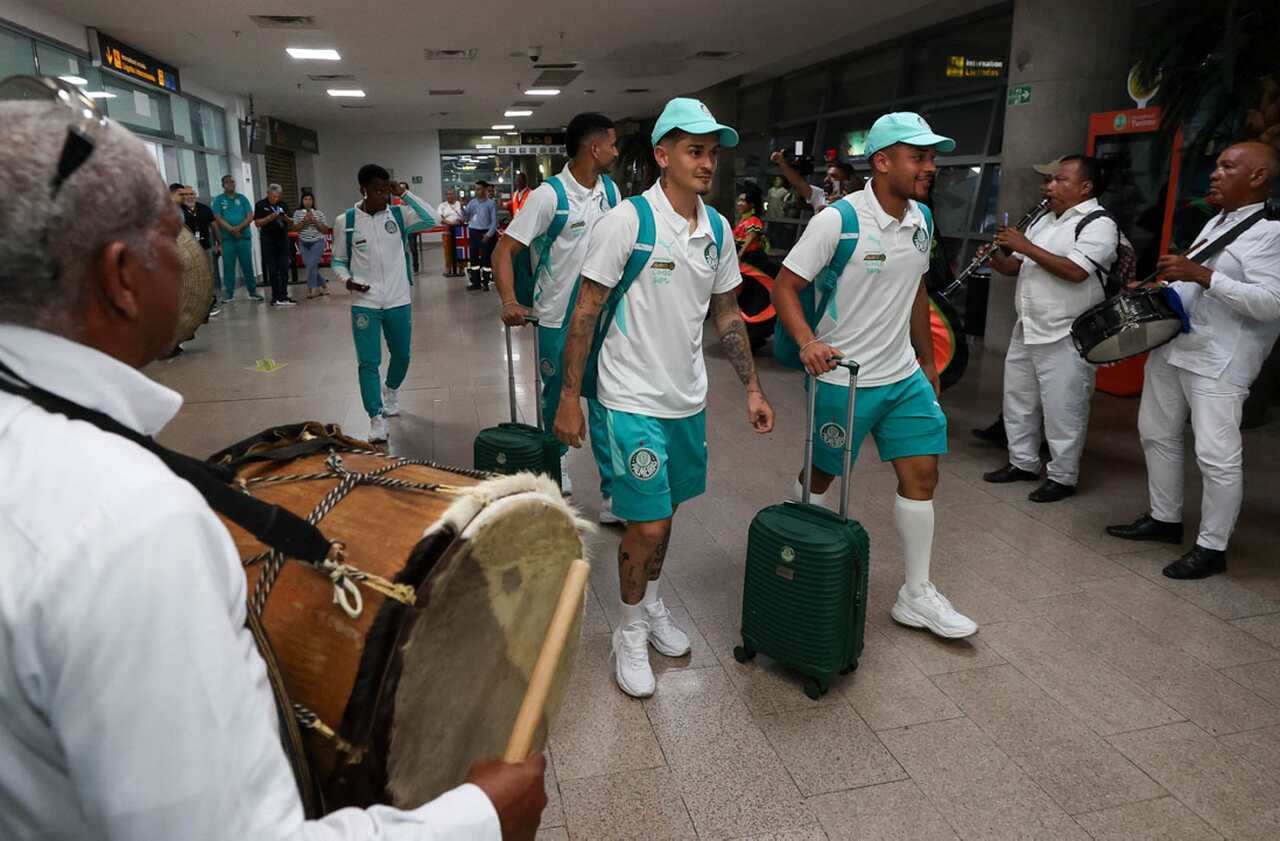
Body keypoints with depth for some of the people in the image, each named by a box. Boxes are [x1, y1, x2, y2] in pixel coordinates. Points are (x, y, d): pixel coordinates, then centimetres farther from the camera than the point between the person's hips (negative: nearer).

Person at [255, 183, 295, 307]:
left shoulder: (282, 204, 10)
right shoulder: (260, 205, -2)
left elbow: (289, 221, 14)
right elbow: (257, 223, -6)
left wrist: (286, 219, -8)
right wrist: (269, 218, -21)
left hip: (283, 239, 4)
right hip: (269, 240, -4)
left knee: (284, 269, 1)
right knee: (273, 270, 2)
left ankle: (283, 296, 6)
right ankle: (276, 297, 7)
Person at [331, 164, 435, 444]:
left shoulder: (398, 214, 0)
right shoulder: (345, 221, -2)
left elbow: (430, 220, -16)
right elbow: (338, 260, 5)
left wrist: (405, 194, -15)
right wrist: (346, 279, -14)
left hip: (399, 301, 2)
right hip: (364, 303, -2)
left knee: (401, 355, 16)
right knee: (368, 362, -4)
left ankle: (391, 392, 45)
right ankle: (376, 419, 3)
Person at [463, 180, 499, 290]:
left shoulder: (491, 204, -3)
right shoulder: (472, 202, 8)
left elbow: (494, 221, -5)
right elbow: (465, 217, 7)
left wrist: (489, 234, -11)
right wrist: (462, 208, -10)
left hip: (486, 233, -4)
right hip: (473, 232, 4)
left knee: (486, 257, 1)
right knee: (474, 257, 7)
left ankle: (486, 282, 9)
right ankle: (475, 282, 14)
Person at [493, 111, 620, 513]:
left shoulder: (610, 191, 5)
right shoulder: (548, 196, -14)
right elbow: (504, 250, -16)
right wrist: (509, 302, -29)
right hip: (558, 319, -4)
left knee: (605, 404, 1)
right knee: (557, 398, 14)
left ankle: (613, 496, 5)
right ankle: (555, 461, 41)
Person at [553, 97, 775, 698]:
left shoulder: (718, 228, 5)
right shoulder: (626, 222, -14)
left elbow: (727, 314, 13)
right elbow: (585, 312, -12)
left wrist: (753, 388, 10)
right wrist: (569, 397, -13)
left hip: (688, 400, 6)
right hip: (634, 400, -6)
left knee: (664, 514, 18)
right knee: (648, 525, -2)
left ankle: (651, 605, 41)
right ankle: (630, 632, 21)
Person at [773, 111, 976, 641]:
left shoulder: (920, 219, 7)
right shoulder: (837, 220, -16)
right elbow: (785, 286, -15)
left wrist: (928, 362, 20)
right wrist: (808, 343, -32)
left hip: (904, 376, 7)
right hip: (842, 378, -7)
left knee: (921, 475, 6)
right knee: (819, 478, 8)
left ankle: (916, 596, 19)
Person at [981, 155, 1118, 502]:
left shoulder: (1099, 223, -10)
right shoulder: (1044, 220, 15)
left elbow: (1075, 271, -25)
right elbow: (1015, 266, 18)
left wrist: (1025, 246, -19)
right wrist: (997, 258, -4)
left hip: (1066, 336, -8)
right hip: (1027, 330, 9)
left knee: (1062, 410, -1)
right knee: (1017, 400, 16)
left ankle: (1062, 477, 11)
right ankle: (1023, 463, 30)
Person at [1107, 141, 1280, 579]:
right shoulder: (1216, 222, 18)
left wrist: (1203, 276, -25)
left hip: (1218, 361, -10)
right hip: (1170, 346, 10)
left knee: (1216, 455, -8)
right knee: (1157, 435, 17)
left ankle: (1212, 547, 2)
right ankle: (1164, 519, 30)